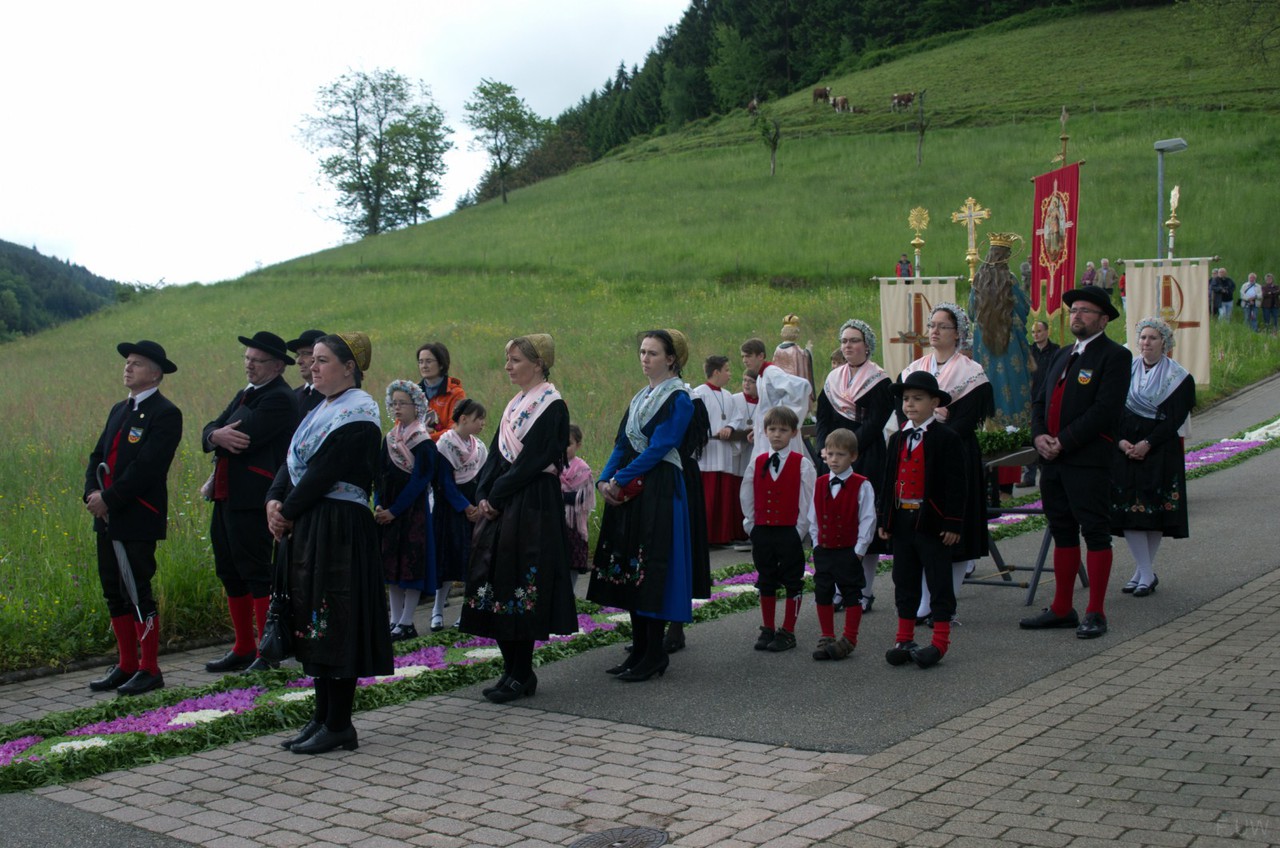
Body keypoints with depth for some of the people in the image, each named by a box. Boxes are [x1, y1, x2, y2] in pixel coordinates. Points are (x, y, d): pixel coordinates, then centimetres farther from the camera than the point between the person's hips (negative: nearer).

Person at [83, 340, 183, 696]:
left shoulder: (165, 414, -9)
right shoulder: (119, 410, 18)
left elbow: (147, 467, -18)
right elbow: (98, 457, 15)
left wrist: (109, 498, -17)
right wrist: (92, 494, -3)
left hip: (139, 519, -8)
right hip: (108, 519, 8)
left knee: (137, 593, -4)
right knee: (114, 593, 12)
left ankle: (149, 670, 6)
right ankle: (126, 666, 22)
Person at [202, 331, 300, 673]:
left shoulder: (280, 399, -12)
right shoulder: (245, 394, 19)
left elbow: (245, 439, -22)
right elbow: (210, 431, 10)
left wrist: (219, 438, -2)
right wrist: (217, 435, -13)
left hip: (253, 502, -10)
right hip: (226, 497, 10)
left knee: (257, 574, -6)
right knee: (230, 572, 14)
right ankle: (243, 648, 25)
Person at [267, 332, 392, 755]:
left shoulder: (357, 412, -11)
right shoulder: (321, 411, 18)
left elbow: (324, 472, -17)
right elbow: (292, 462, 12)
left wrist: (288, 512, -11)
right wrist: (274, 501, -5)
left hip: (340, 528, -9)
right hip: (309, 528, 9)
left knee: (335, 624, -5)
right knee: (316, 624, 12)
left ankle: (338, 725, 2)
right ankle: (323, 717, 20)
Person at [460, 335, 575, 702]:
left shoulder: (552, 406, -9)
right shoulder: (516, 404, 17)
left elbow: (531, 460, -16)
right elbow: (496, 454, 14)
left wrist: (496, 496, -14)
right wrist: (484, 494, 0)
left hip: (533, 504, -9)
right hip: (501, 505, 9)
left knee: (520, 583, -6)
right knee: (495, 580, 7)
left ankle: (521, 675, 3)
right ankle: (513, 669, 16)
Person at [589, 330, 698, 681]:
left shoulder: (679, 398, -7)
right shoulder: (640, 397, 18)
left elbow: (659, 448, -15)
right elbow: (622, 444, 14)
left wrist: (619, 480, -15)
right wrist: (605, 480, -2)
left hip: (659, 491, -8)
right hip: (629, 493, 8)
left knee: (651, 570, -7)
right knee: (629, 569, 9)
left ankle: (654, 654, 1)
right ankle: (639, 649, 17)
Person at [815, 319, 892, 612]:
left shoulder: (879, 381, -1)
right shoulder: (832, 380, 14)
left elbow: (874, 423, -10)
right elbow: (822, 421, 11)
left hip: (865, 460, -4)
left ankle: (864, 591, 2)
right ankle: (840, 590, 10)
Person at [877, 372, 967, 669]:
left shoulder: (946, 438, -7)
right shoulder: (897, 439, 12)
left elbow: (956, 484, -10)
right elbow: (888, 480, 14)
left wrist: (953, 523, -13)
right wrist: (883, 519, 8)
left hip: (933, 522, -6)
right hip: (902, 521, 6)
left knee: (939, 583, 2)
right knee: (904, 582, 12)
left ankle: (940, 642, 9)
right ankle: (904, 640, 21)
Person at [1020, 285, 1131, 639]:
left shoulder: (1114, 356, -6)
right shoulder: (1063, 355, 19)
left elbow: (1105, 409, -16)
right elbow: (1041, 400, 17)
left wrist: (1064, 442, -17)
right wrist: (1039, 436, -2)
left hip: (1089, 460, -8)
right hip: (1053, 460, 8)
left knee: (1095, 532, -2)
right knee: (1063, 531, 12)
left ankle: (1095, 613, 3)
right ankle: (1062, 609, 20)